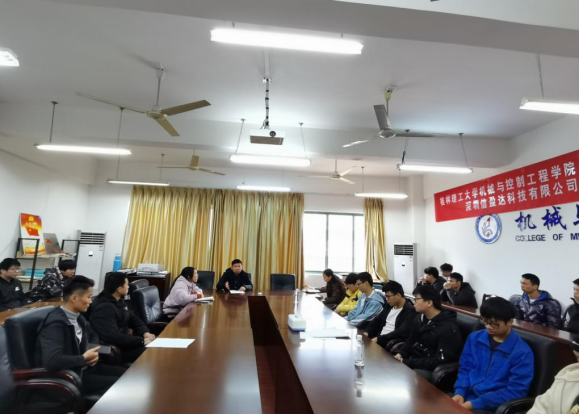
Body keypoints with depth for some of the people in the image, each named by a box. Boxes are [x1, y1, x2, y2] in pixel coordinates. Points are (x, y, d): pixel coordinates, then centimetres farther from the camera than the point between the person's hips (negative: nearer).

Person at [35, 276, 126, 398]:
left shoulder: (77, 317, 2)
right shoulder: (55, 324, -25)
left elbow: (93, 336, 21)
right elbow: (52, 361, -37)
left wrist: (93, 351, -1)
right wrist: (84, 358, -22)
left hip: (83, 368, 8)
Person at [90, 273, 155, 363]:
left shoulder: (119, 301, 8)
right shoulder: (103, 308, -23)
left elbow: (134, 319, 14)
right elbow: (113, 337, -32)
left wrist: (146, 333, -6)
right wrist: (142, 341, -26)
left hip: (126, 341, 9)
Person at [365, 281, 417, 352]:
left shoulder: (410, 311, -13)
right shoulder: (390, 306, 12)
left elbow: (401, 333, -23)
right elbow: (377, 320, 19)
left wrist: (379, 339, -24)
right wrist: (367, 333, 1)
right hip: (378, 339, 7)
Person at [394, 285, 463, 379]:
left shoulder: (448, 328, -20)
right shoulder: (420, 317, 6)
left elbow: (440, 361, -23)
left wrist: (407, 363, -23)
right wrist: (401, 354, -6)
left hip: (430, 369, -8)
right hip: (412, 360, 8)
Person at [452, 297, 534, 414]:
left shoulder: (522, 353, -7)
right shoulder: (475, 338, 7)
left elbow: (515, 391, -10)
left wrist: (475, 404, -15)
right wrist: (459, 393, -7)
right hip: (465, 398, 5)